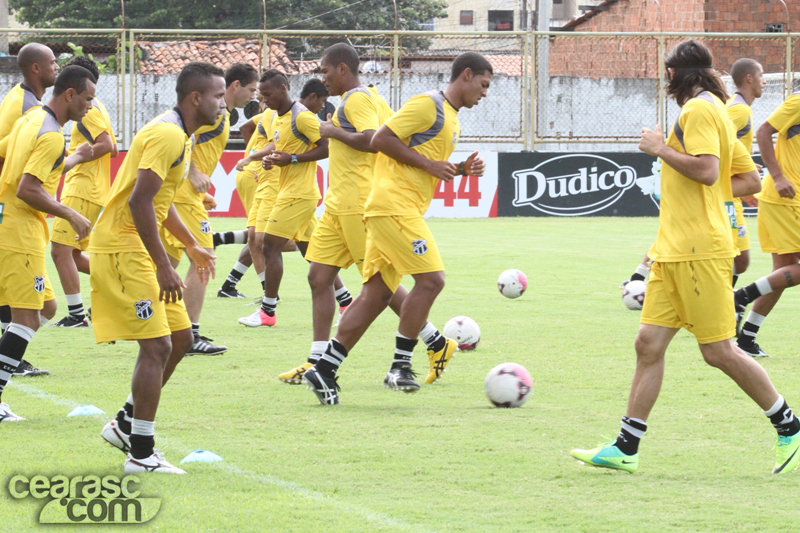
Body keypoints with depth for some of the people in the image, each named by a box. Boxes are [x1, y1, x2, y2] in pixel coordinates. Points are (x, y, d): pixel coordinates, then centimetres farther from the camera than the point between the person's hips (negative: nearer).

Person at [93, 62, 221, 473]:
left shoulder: (181, 136, 14)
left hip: (139, 250, 10)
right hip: (122, 250, -10)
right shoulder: (167, 135, -19)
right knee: (156, 346, -10)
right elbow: (139, 201, -26)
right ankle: (141, 453, -5)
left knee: (179, 338, 13)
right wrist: (163, 267, -26)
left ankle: (126, 424, 23)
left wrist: (192, 247, 31)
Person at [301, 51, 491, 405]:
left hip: (404, 210, 10)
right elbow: (381, 140, -14)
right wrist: (430, 164, -14)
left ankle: (324, 371, 5)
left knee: (376, 294, 6)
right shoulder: (428, 105, -8)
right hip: (395, 205, -10)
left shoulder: (450, 117, 22)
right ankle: (400, 367, -12)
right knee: (431, 279, -16)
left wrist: (461, 170, 12)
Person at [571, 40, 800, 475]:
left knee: (718, 351, -5)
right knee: (649, 344, 3)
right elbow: (750, 180, 22)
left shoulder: (699, 109, -10)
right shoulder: (713, 110, 20)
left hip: (699, 251, -10)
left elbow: (705, 170, -25)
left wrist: (660, 148, -13)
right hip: (676, 251, 10)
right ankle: (625, 449, 1)